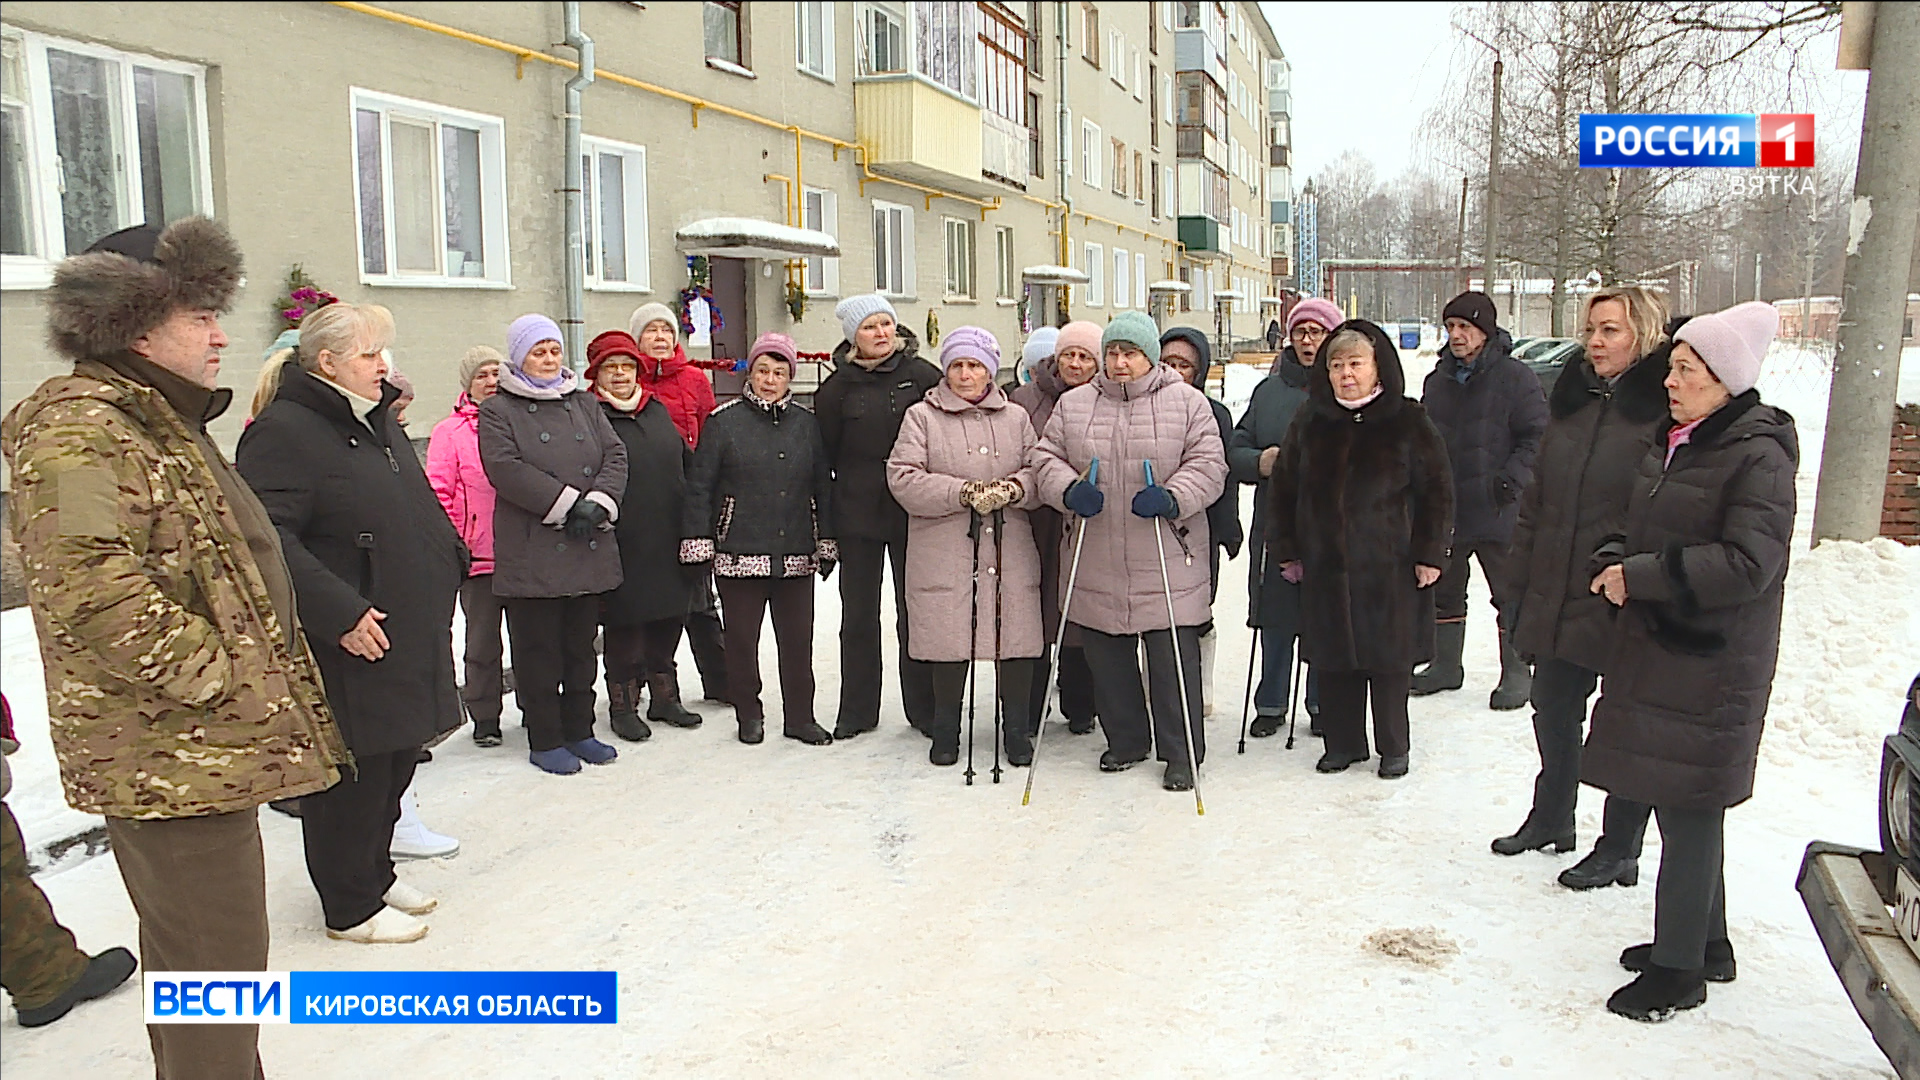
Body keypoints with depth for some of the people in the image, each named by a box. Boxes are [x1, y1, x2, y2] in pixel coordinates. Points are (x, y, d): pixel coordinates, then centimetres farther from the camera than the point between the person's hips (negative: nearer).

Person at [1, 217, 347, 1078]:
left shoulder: (162, 421, 17)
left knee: (189, 953, 22)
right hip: (169, 754, -11)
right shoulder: (79, 432, -17)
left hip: (203, 746, 11)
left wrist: (256, 688, 18)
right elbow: (96, 592, -29)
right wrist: (217, 680, -21)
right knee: (217, 962, -3)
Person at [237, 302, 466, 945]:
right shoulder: (284, 432, -15)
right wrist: (338, 612, -26)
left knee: (395, 760, 19)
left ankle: (375, 872, 36)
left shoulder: (377, 422, 15)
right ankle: (351, 906, 16)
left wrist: (449, 562, 17)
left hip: (408, 633, 10)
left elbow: (419, 511, 27)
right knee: (350, 772, 1)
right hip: (347, 646, -9)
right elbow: (269, 539, -24)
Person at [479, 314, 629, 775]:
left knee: (581, 647, 13)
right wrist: (568, 503, -19)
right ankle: (545, 740, 13)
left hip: (588, 550, 5)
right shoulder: (498, 410, 0)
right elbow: (506, 469, -14)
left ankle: (579, 731, 24)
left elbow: (615, 455, 5)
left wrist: (597, 504, -12)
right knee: (538, 651, 2)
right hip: (532, 554, -5)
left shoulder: (586, 403, 16)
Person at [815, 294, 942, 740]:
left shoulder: (922, 376, -1)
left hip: (914, 513, -1)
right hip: (857, 514, 2)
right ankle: (857, 711, 21)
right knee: (858, 616, 9)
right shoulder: (838, 386, 3)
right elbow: (826, 451, 6)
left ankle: (924, 707, 17)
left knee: (915, 611, 5)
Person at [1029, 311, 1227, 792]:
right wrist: (1070, 490, -12)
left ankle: (1180, 753, 14)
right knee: (1107, 660, 12)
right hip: (1097, 566, 3)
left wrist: (1172, 498, -20)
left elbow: (1208, 464, -3)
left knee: (1174, 660, 0)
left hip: (1166, 566, -3)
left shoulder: (1188, 403, 2)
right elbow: (1046, 458, 9)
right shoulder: (1073, 404, 9)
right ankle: (1125, 741, 31)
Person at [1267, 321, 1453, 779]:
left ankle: (1394, 748, 20)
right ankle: (1343, 743, 23)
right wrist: (1285, 549, 9)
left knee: (1389, 659, 5)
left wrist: (1429, 553, -4)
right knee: (1333, 660, 8)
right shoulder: (1311, 422, 6)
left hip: (1388, 567, -3)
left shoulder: (1408, 421, -2)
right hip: (1325, 565, 3)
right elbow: (1283, 487, 12)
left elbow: (1437, 491, 0)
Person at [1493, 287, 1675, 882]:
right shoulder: (1574, 399, 10)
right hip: (1555, 601, 7)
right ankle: (1551, 818, 40)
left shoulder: (1664, 409, -12)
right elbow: (1536, 499, 14)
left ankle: (1619, 849, 25)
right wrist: (1521, 581, 11)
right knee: (1553, 711, 19)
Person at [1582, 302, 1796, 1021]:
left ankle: (1678, 969, 12)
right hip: (1656, 646, 9)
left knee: (1689, 809, -1)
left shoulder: (1759, 456, -15)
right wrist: (1614, 559, 1)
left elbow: (1748, 563, -23)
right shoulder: (1671, 442, 12)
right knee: (1679, 802, 17)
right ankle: (1705, 944, 32)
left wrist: (1642, 576, -20)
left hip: (1714, 665, -9)